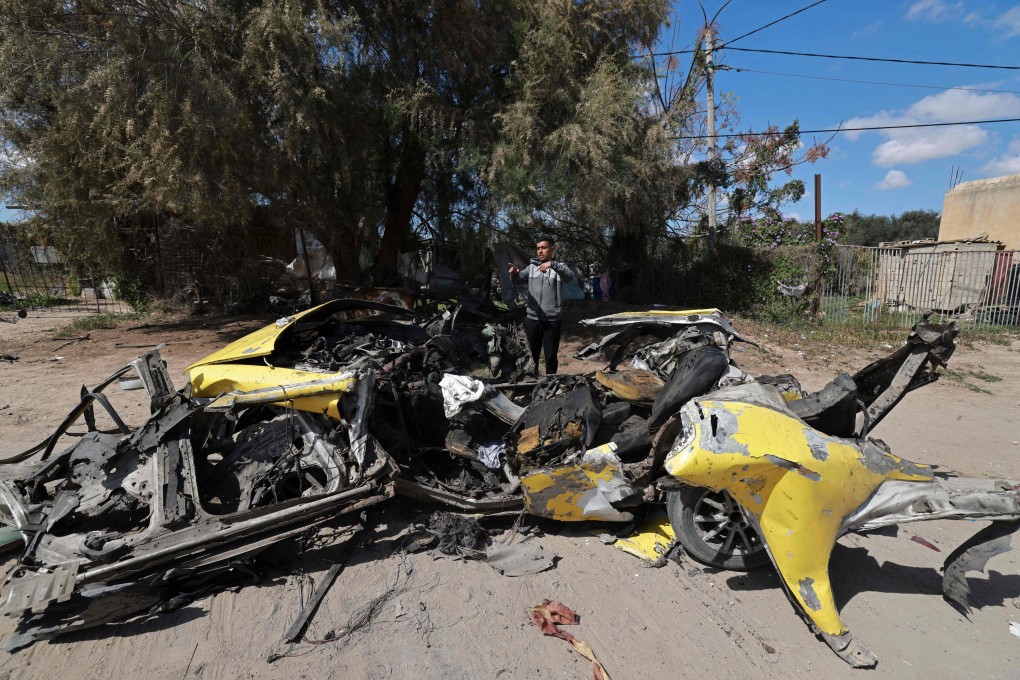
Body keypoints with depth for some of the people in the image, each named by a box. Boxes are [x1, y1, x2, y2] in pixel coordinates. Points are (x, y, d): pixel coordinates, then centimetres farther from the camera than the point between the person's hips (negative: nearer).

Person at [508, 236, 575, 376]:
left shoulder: (559, 267, 1)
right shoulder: (532, 266, 10)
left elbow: (570, 276, -20)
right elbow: (519, 278, -6)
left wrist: (552, 264, -36)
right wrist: (514, 273, -31)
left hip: (552, 320, -2)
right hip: (532, 319, 3)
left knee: (551, 357, 8)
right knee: (532, 355, 14)